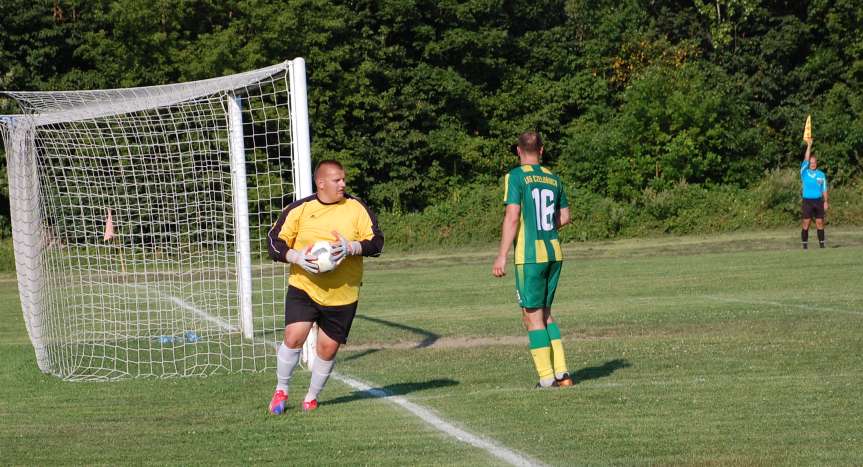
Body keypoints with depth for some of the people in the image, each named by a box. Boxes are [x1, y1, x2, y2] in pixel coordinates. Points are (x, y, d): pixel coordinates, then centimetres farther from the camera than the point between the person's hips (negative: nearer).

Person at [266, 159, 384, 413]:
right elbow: (275, 242, 1)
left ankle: (312, 397, 26)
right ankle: (281, 390, 6)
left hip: (343, 294, 1)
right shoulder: (300, 209, -2)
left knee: (328, 348, 4)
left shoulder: (357, 208, 0)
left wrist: (351, 247, -20)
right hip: (304, 287, -1)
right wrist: (297, 258, -17)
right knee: (294, 337, -17)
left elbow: (376, 242, -2)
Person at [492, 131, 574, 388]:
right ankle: (561, 372, 10)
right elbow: (565, 217, 16)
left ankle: (547, 378, 0)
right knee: (545, 313, 17)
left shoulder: (516, 176, -7)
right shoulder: (553, 179, 11)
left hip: (529, 255, -6)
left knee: (532, 317, 1)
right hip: (554, 252, 6)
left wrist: (502, 256, -13)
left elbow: (512, 217, -14)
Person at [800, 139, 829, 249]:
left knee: (820, 222, 1)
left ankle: (821, 243, 6)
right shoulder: (804, 173, 2)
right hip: (807, 201, -2)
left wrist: (826, 202, 2)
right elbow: (806, 160, -10)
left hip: (818, 201, 2)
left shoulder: (821, 175, 8)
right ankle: (805, 244, 0)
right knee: (806, 223, -4)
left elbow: (824, 189, 10)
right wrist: (809, 146, -13)